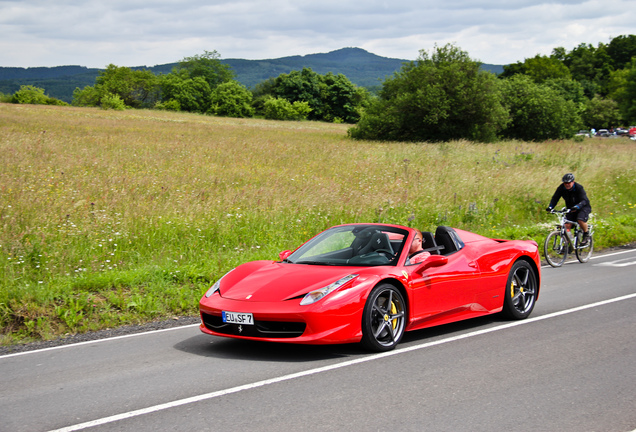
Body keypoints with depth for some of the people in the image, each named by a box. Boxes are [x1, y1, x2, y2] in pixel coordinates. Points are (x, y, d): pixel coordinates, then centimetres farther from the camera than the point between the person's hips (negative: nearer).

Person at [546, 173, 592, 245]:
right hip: (571, 208, 5)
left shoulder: (579, 188, -26)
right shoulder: (561, 188, -13)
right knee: (567, 225, -14)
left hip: (583, 207, -4)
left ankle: (586, 234, -6)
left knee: (580, 219, -32)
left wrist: (577, 207, -56)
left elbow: (584, 200, -36)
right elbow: (555, 198, -15)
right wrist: (550, 207, -35)